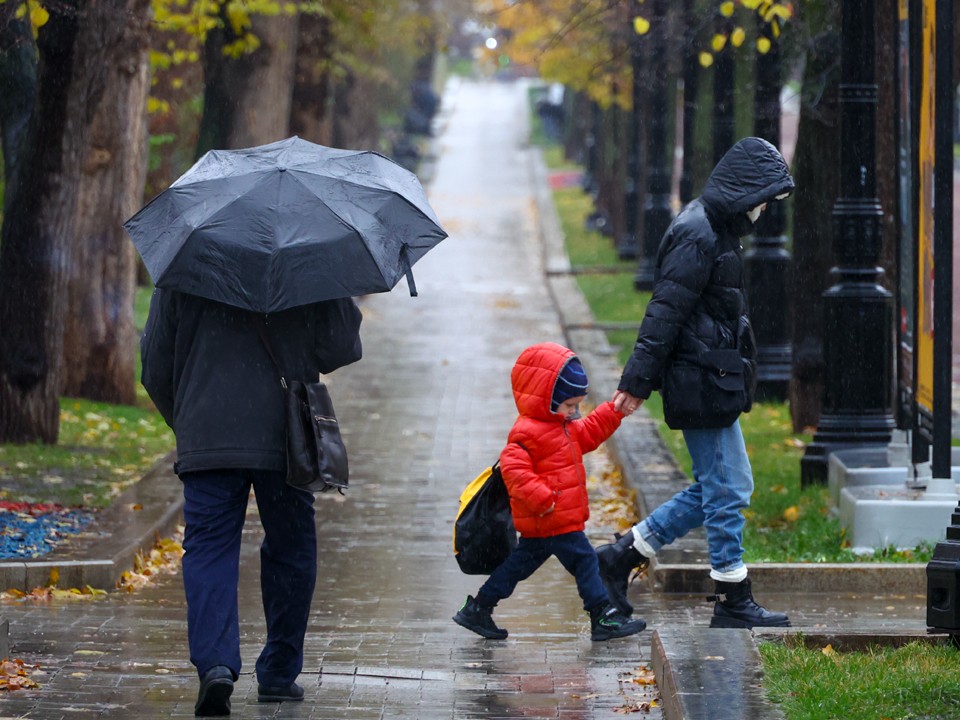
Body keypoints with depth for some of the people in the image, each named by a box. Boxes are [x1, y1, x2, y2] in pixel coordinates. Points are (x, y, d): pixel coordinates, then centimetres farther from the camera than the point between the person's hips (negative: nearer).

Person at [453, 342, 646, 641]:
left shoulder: (562, 427, 15)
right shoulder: (526, 433, -19)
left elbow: (588, 432, 27)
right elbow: (514, 470, -27)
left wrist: (616, 409, 18)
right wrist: (542, 499, -32)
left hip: (539, 524, 11)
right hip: (554, 521, -11)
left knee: (521, 562, 15)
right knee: (583, 559, -7)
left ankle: (477, 610, 21)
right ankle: (603, 618, -3)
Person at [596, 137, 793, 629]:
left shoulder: (716, 232, 16)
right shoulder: (697, 237, -17)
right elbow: (665, 312, -20)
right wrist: (638, 380, -21)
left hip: (715, 382, 10)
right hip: (702, 385, -10)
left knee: (721, 487, 14)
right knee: (727, 490, -4)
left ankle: (621, 557, 18)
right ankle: (733, 602, 5)